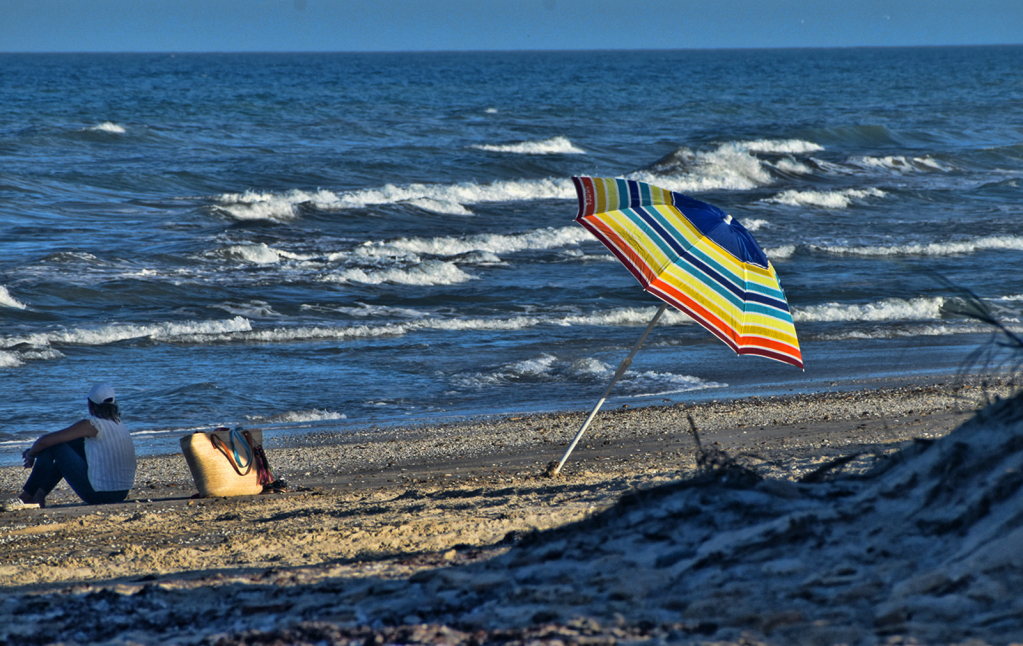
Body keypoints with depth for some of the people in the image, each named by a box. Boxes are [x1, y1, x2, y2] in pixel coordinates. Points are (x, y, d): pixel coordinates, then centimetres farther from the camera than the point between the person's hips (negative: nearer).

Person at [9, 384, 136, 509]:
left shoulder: (91, 425, -10)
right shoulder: (122, 427, 13)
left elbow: (44, 441, -7)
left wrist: (30, 454, 16)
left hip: (99, 494, -8)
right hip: (122, 494, 8)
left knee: (52, 445, 3)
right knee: (73, 443, 23)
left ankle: (27, 496, 15)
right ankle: (39, 494, 24)